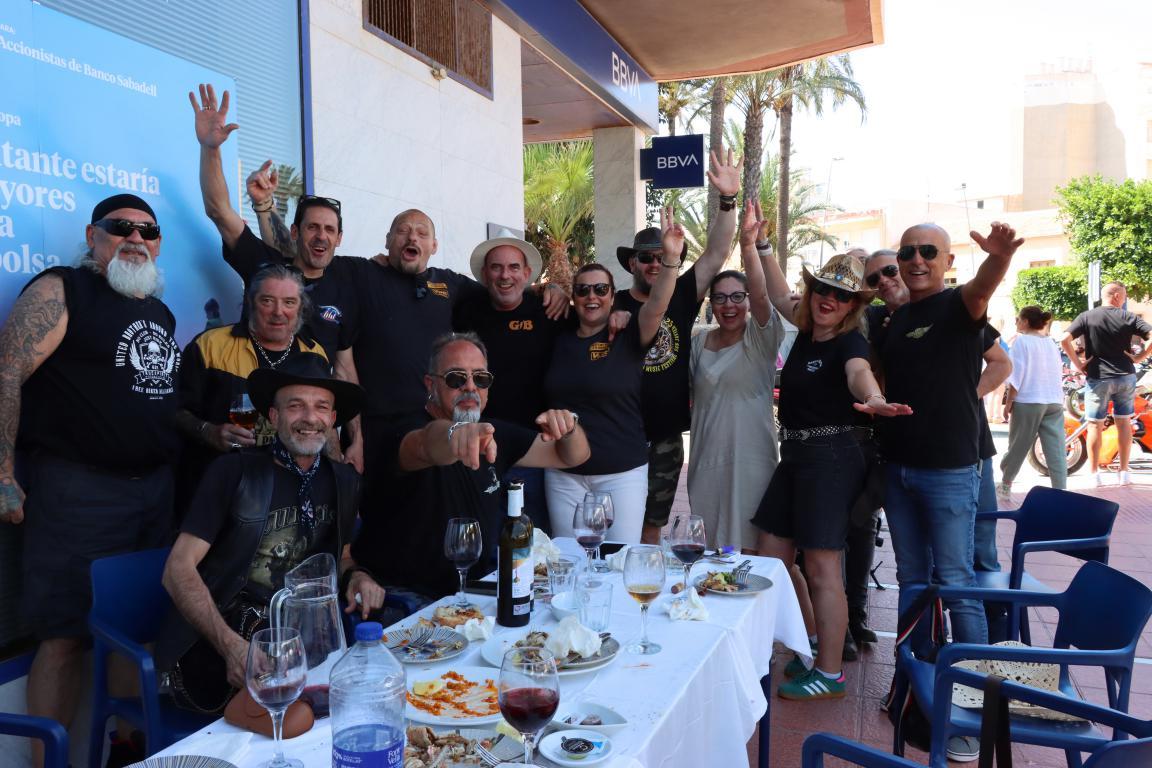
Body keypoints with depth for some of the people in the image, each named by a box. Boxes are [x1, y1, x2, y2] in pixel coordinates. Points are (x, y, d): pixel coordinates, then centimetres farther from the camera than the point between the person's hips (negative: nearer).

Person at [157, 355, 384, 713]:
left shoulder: (344, 482, 9)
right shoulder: (234, 471, -6)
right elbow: (178, 569, -9)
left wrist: (356, 576, 0)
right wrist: (231, 645, -22)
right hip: (216, 642, -5)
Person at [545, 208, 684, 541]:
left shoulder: (627, 337, -4)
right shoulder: (559, 341, 8)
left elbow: (657, 306, -20)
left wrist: (671, 258, -34)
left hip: (622, 473, -3)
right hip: (563, 473, 3)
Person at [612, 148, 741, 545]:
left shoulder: (682, 297, 4)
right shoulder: (614, 305, -3)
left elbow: (716, 253, -4)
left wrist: (728, 200, -14)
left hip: (666, 437, 3)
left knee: (651, 526, 18)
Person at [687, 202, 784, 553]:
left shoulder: (760, 338, -5)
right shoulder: (700, 344, 8)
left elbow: (760, 294, -24)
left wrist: (748, 246, -37)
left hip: (751, 457, -4)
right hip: (706, 459, 4)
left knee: (748, 546, 4)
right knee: (709, 549, 13)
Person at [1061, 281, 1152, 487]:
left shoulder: (1086, 317, -3)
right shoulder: (1128, 317, -1)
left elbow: (1065, 339, -16)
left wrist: (1078, 364, -8)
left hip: (1098, 378, -1)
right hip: (1126, 376, 2)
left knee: (1095, 425, 4)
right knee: (1124, 422, 13)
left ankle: (1095, 474, 7)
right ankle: (1124, 472, 19)